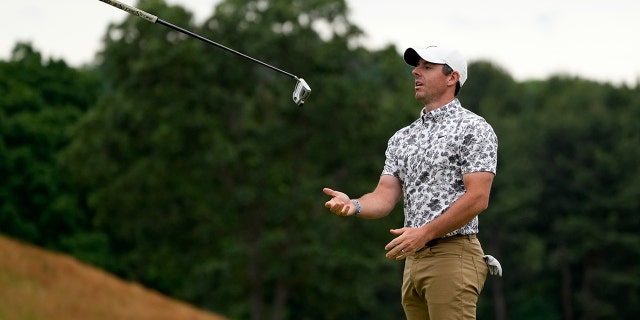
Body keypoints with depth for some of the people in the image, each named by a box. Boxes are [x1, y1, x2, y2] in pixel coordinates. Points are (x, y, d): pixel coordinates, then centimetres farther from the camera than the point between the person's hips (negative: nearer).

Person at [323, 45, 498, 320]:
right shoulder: (401, 138, 18)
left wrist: (424, 232, -20)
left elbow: (477, 198, -13)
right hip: (413, 259, 7)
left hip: (453, 256, -7)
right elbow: (385, 196, 10)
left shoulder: (473, 129, -4)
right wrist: (353, 206, -13)